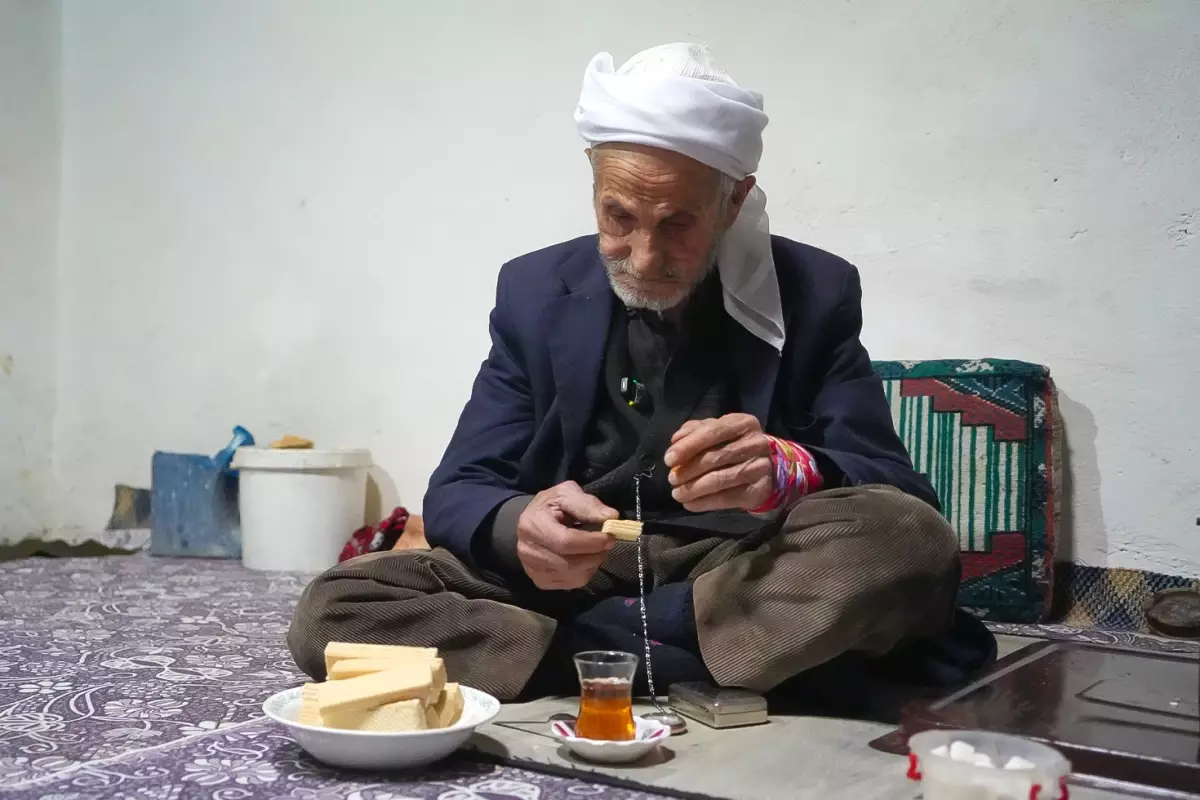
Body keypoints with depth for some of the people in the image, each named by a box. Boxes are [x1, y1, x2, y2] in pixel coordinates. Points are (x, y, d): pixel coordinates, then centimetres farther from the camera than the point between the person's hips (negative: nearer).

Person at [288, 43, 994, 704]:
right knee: (334, 610, -20)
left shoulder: (816, 293, -1)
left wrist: (785, 471, -30)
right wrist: (518, 525, -25)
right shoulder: (535, 291, 3)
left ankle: (588, 651, -20)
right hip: (570, 571, 2)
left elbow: (894, 495, -6)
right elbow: (456, 494, 0)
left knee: (911, 539, -30)